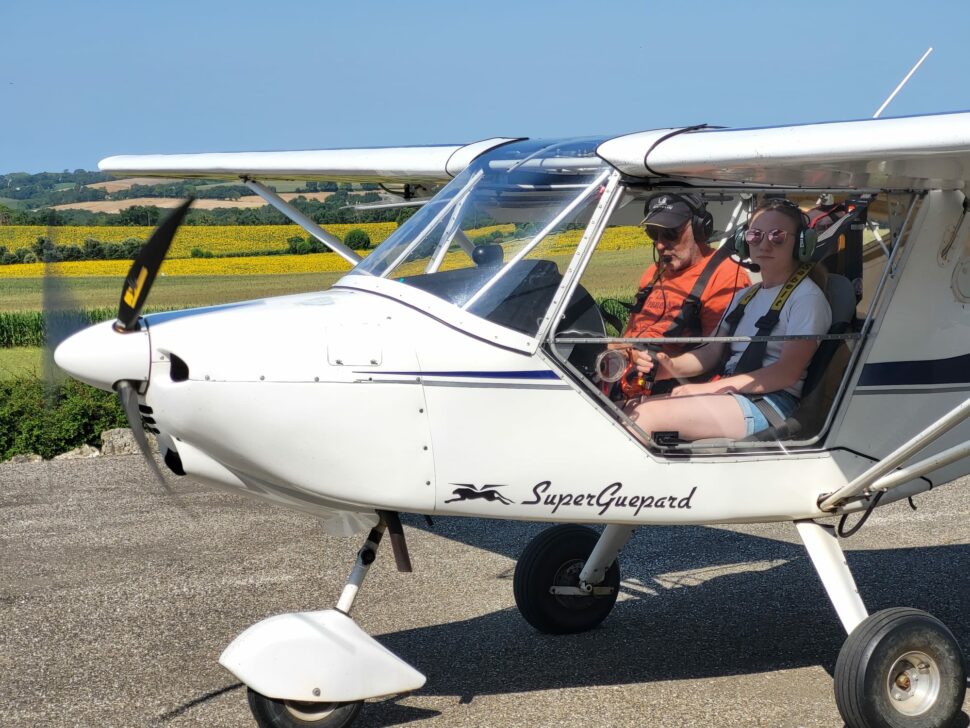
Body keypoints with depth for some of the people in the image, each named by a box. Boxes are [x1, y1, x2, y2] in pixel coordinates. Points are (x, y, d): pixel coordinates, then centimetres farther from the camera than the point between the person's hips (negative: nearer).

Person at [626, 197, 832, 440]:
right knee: (633, 410, -14)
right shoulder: (745, 296, 24)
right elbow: (713, 351, 18)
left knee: (648, 414, -26)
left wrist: (709, 388, -19)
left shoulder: (807, 298, -3)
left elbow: (787, 372, -14)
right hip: (729, 396, 8)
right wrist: (672, 367, -6)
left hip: (771, 404, -8)